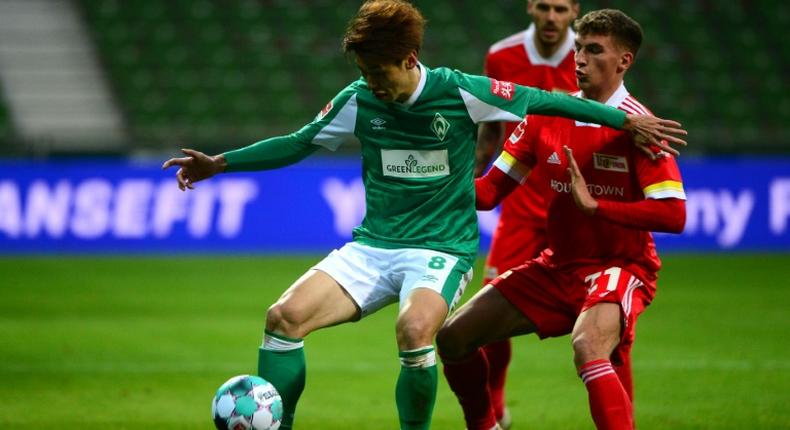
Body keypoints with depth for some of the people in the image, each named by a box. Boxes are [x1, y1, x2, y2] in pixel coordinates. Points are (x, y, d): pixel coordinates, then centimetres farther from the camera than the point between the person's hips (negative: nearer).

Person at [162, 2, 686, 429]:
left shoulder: (461, 94, -10)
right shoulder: (359, 101, 1)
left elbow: (543, 100, -1)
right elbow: (298, 143, 14)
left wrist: (626, 120, 0)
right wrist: (220, 164, 9)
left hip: (442, 249, -4)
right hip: (372, 247, 4)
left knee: (414, 329, -36)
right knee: (285, 315, -19)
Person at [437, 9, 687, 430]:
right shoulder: (547, 114, 1)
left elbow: (673, 215, -23)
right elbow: (490, 190, 3)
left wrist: (594, 204, -29)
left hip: (619, 266, -7)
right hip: (557, 266, 7)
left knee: (588, 348, -37)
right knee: (453, 338, 3)